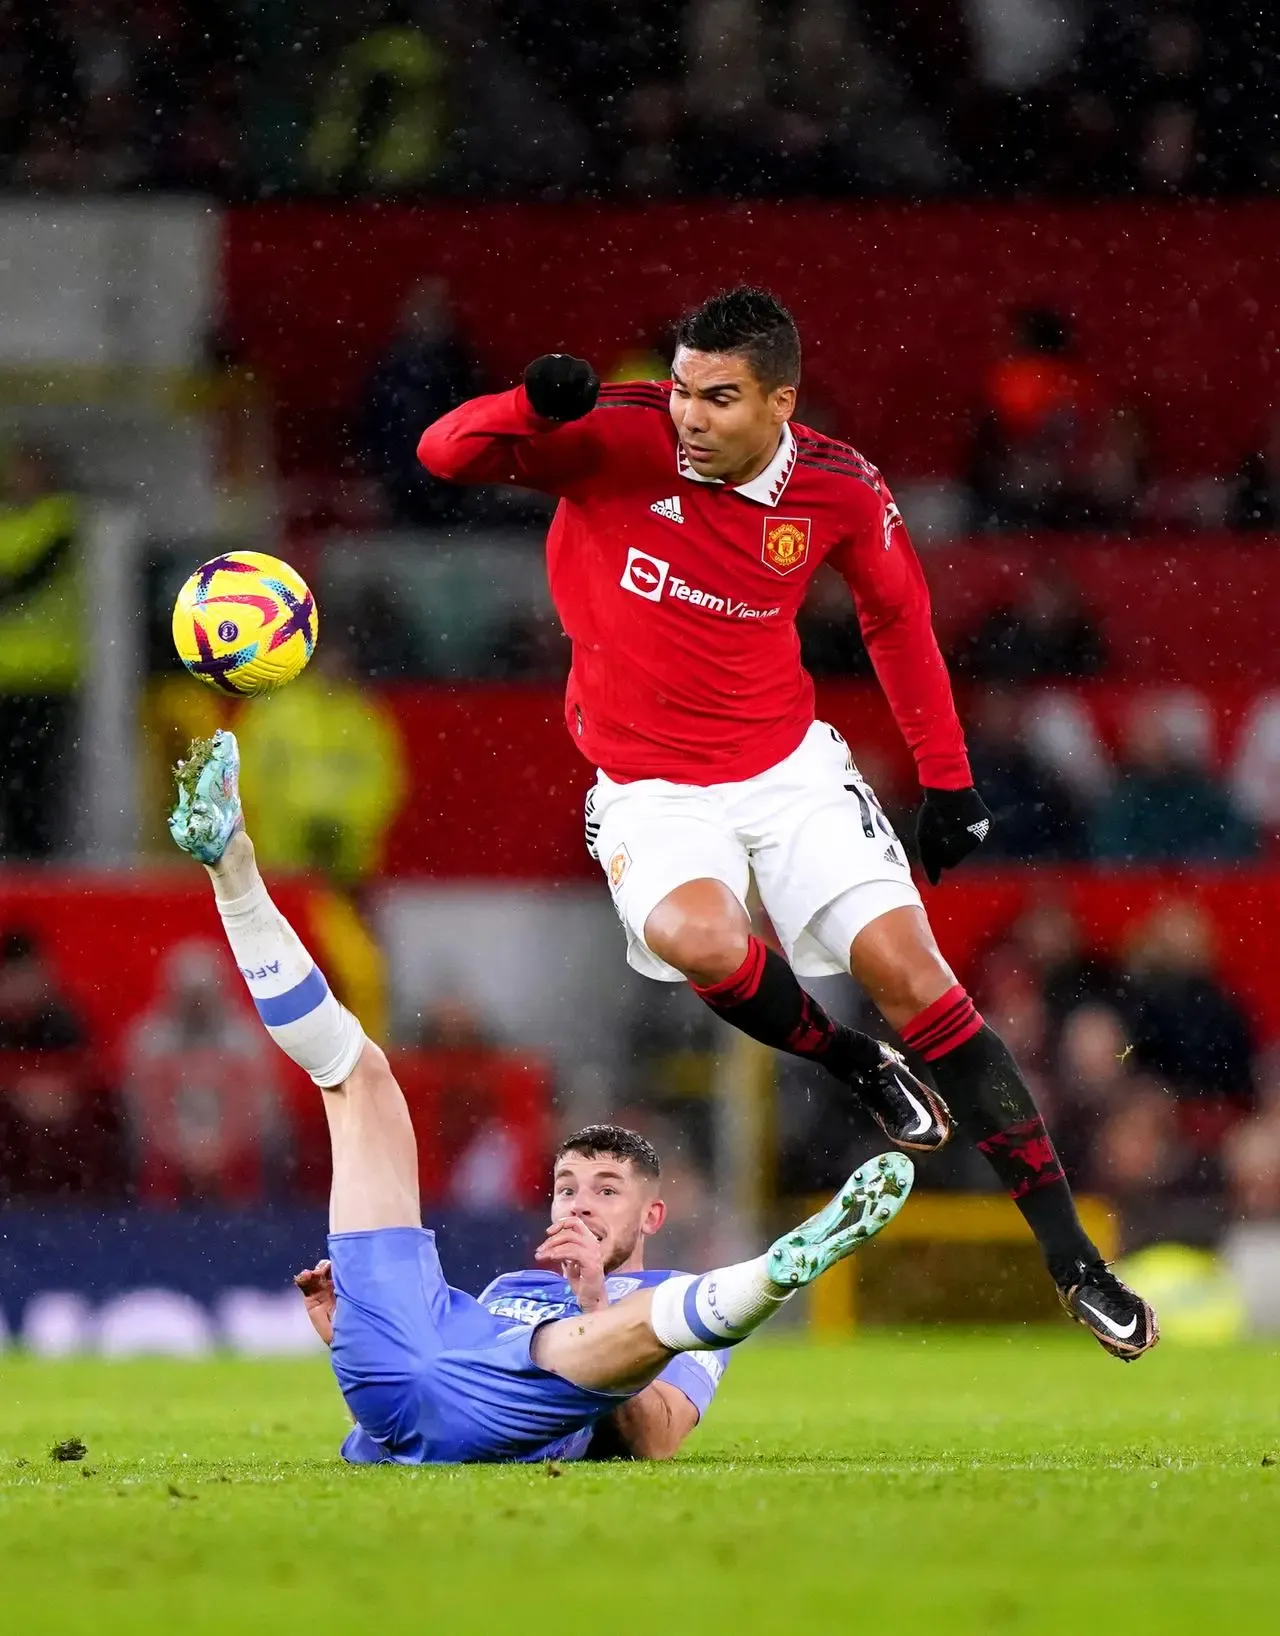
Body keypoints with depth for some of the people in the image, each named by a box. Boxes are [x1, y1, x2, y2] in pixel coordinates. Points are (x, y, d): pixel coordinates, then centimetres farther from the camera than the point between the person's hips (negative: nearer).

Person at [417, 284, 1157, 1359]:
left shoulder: (837, 491, -9)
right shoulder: (615, 441, -16)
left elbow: (897, 614, 10)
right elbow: (448, 456, -19)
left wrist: (948, 777, 10)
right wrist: (533, 405, -40)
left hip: (791, 765, 1)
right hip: (650, 785, -1)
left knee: (907, 966, -12)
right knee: (697, 938, -33)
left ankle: (1071, 1254, -5)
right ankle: (861, 1071, -1)